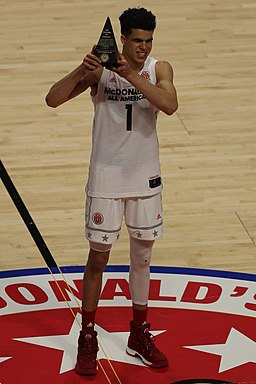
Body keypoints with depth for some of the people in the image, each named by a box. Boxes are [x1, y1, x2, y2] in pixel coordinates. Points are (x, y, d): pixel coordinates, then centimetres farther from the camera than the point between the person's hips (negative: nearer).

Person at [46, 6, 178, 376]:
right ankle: (87, 338, 14)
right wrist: (81, 71, -35)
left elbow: (170, 105, -25)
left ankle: (140, 335, 27)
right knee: (98, 257, 2)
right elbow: (53, 99, -18)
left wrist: (132, 76, -36)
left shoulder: (159, 69, -5)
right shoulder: (100, 69, -10)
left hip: (145, 178, 3)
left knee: (142, 255, 13)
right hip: (106, 177, -2)